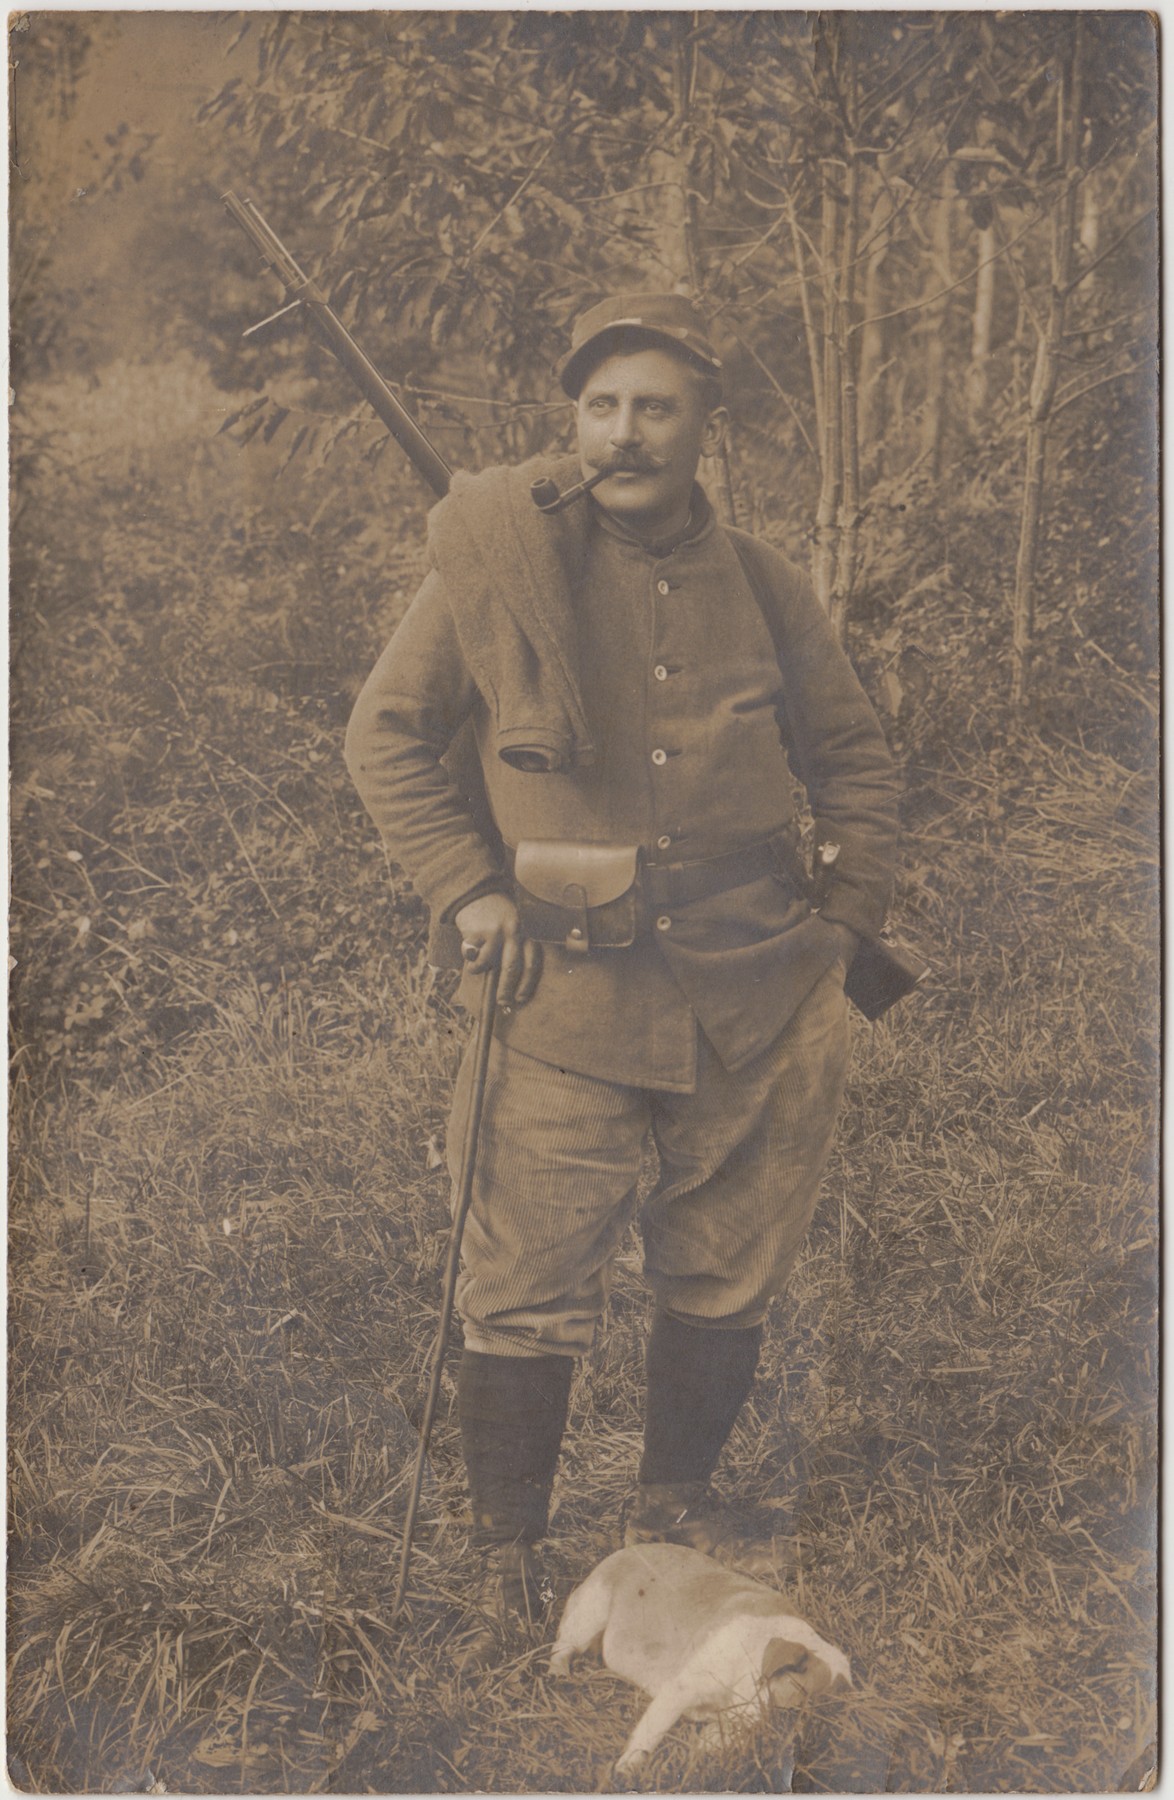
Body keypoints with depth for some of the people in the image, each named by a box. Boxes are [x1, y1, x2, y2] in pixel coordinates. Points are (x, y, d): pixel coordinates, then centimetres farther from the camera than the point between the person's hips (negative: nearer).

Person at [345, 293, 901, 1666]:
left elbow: (853, 757, 17)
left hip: (755, 999, 3)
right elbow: (386, 737, 4)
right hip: (567, 998, -3)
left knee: (724, 1284, 14)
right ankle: (505, 1564, 18)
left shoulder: (760, 584, 5)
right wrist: (464, 889, -5)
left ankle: (674, 1512, 36)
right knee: (526, 1298, 0)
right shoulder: (499, 561, -5)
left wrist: (849, 912, 9)